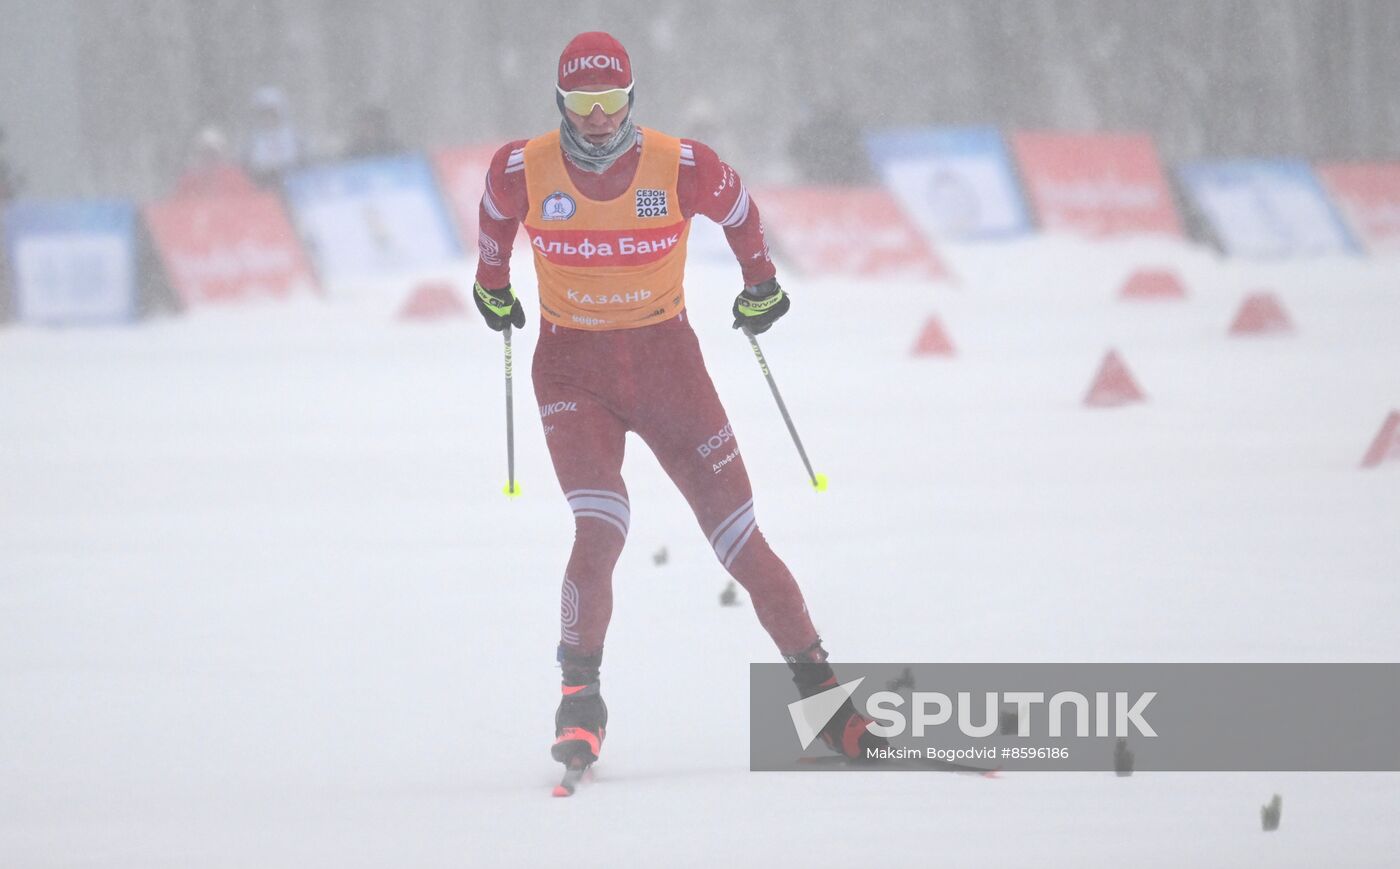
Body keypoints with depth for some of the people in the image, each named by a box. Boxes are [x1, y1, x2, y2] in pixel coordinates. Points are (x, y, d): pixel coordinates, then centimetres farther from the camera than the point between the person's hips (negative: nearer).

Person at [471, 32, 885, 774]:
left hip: (666, 357, 1)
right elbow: (496, 211, 14)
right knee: (600, 529, -22)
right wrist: (492, 283, 29)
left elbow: (736, 206, 9)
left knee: (739, 536, -1)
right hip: (572, 367, -1)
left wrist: (761, 282, 24)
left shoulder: (680, 168, -12)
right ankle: (580, 696, -9)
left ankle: (820, 695, 6)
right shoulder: (524, 170, -10)